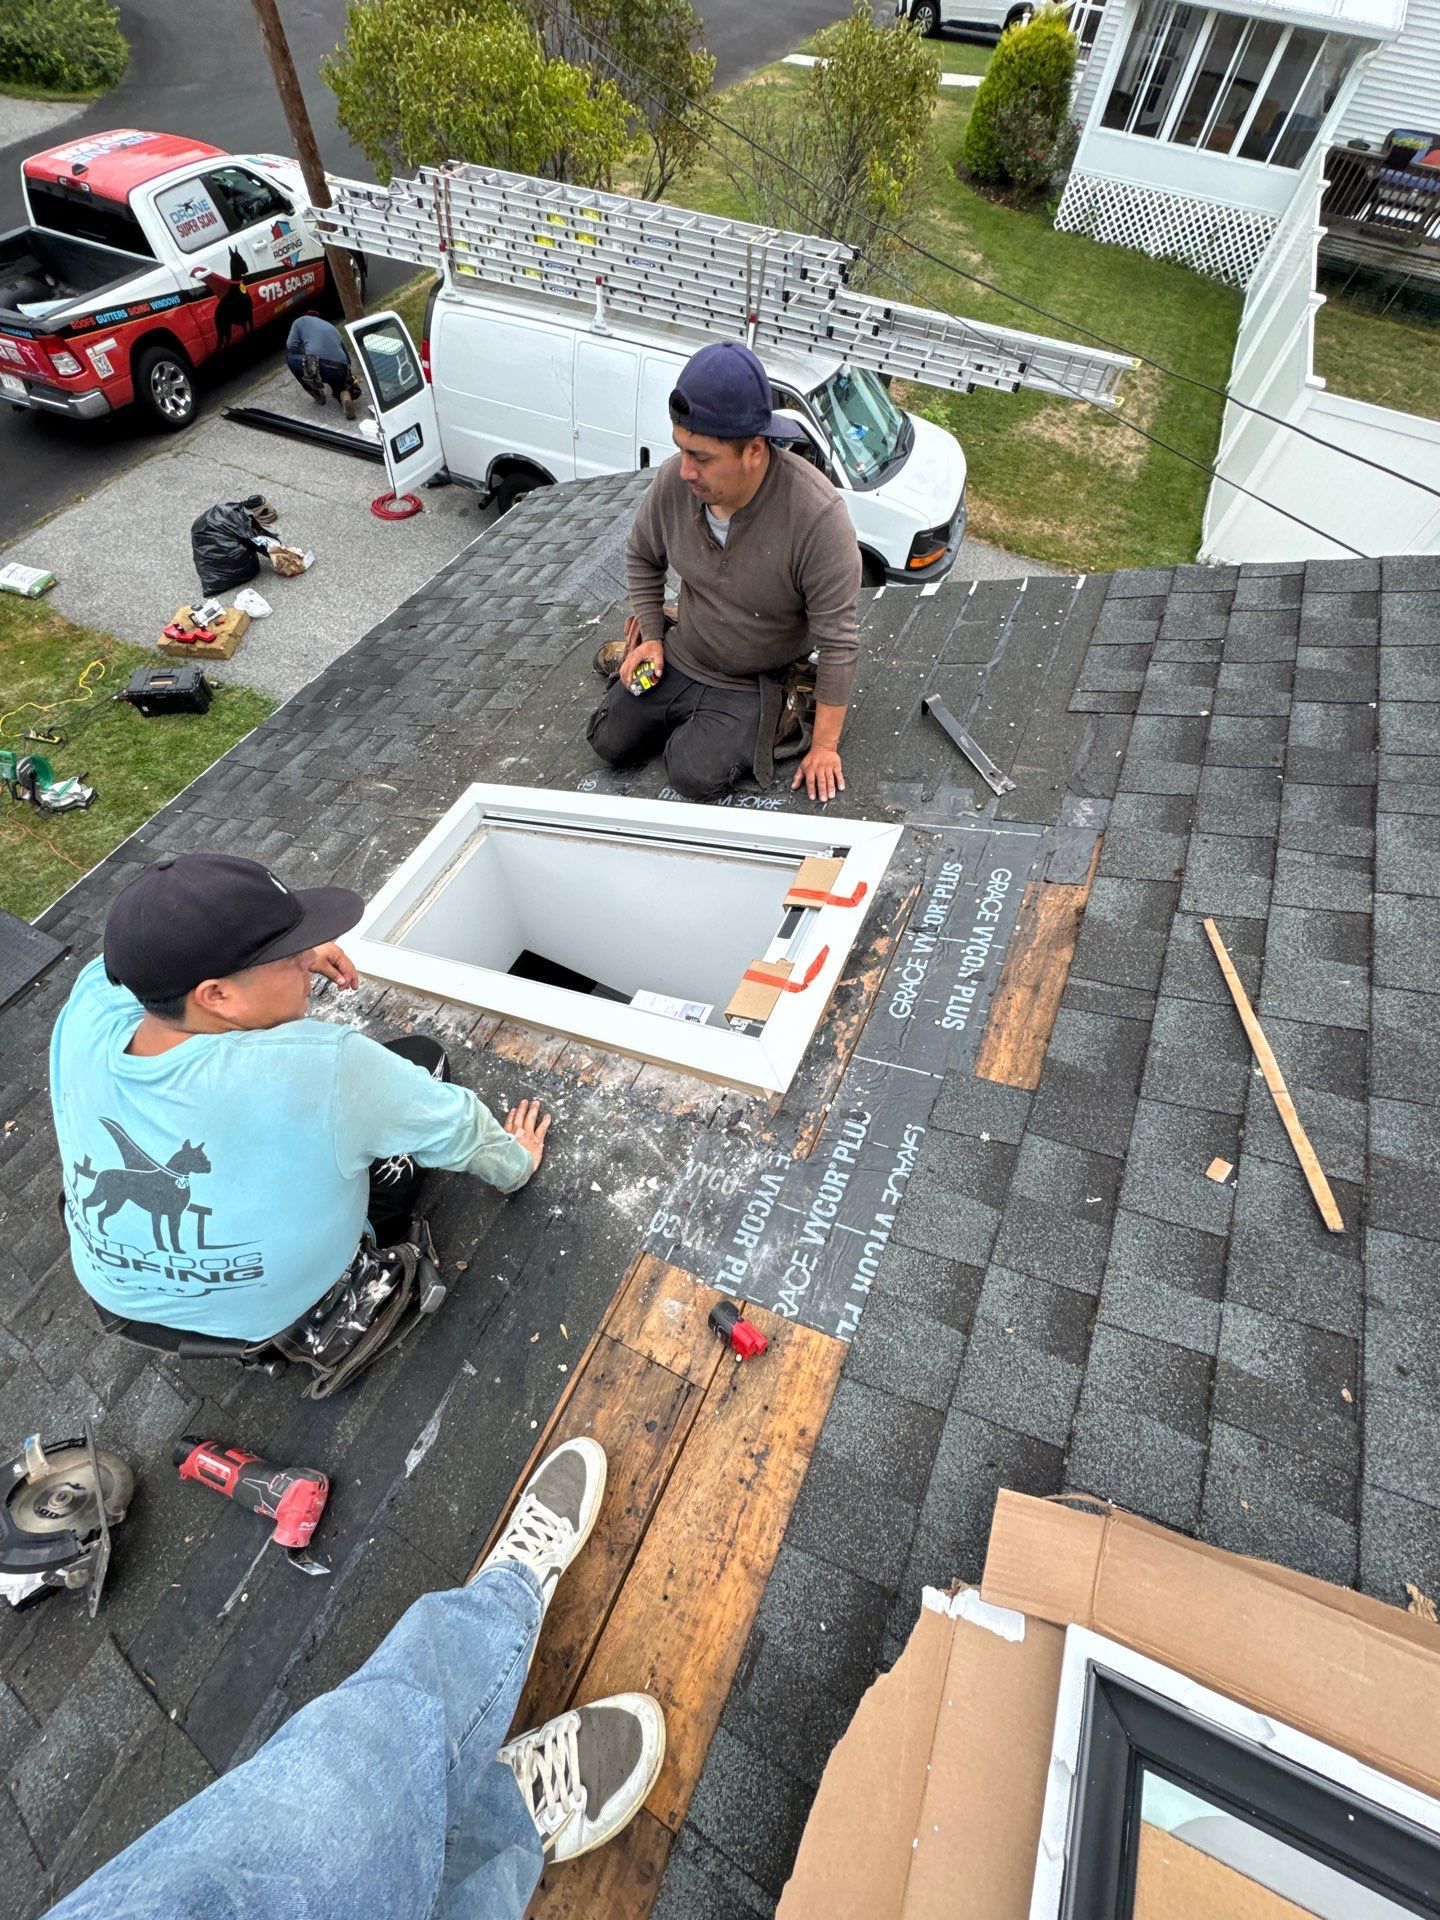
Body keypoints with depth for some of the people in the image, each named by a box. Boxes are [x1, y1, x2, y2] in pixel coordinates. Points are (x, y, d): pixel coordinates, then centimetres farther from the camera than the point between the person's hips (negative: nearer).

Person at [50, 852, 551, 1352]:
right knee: (421, 1056, 3)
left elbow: (153, 941, 0)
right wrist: (515, 1161, -2)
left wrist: (293, 955, 1)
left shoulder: (89, 1007, -26)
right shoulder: (322, 1068, -41)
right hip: (283, 1314, -4)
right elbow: (456, 1126, -21)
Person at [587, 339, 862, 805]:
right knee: (610, 744, 4)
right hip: (678, 656, 5)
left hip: (753, 682, -4)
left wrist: (824, 746, -21)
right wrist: (652, 636, 0)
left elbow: (838, 641, -24)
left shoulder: (819, 517, -30)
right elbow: (642, 557, 7)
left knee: (695, 777, -19)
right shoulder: (673, 481, -16)